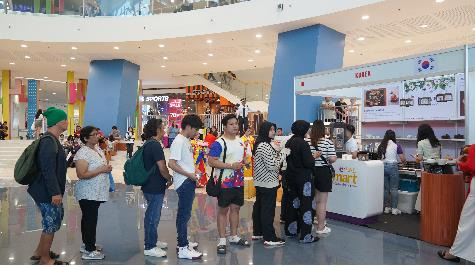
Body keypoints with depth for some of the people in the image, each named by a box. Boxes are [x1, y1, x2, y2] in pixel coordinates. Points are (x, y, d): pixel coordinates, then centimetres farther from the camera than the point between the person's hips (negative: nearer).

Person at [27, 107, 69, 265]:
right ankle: (45, 259, 21)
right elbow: (48, 169, -25)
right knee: (51, 223, 4)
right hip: (47, 192, -10)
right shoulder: (49, 141, -21)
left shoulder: (52, 140, 11)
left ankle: (39, 251, 35)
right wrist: (55, 192, -24)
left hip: (49, 190, 10)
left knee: (56, 218, 20)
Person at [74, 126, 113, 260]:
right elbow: (81, 175, -24)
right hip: (88, 194, -9)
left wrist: (107, 168, 7)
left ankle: (87, 244, 31)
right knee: (90, 220, -2)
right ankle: (89, 251, 7)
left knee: (89, 219, 19)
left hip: (96, 192, 9)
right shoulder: (83, 153, -18)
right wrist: (101, 170, -22)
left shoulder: (98, 150, 11)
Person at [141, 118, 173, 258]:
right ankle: (149, 247, 13)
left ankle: (152, 240, 36)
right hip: (155, 187, -10)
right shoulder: (155, 145, -21)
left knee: (152, 214, 21)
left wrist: (166, 178, 18)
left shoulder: (147, 144, 10)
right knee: (153, 216, 1)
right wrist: (170, 179, -5)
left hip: (149, 185, 10)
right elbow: (162, 168, -23)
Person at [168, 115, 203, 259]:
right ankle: (183, 249, 6)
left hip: (189, 182, 10)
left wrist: (194, 170, 8)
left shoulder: (186, 141, 11)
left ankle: (182, 242, 31)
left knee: (184, 213, 18)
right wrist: (189, 175, -19)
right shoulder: (179, 141, -17)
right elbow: (171, 163, -23)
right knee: (184, 214, -3)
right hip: (184, 183, -10)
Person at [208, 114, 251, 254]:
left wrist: (245, 162, -2)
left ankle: (234, 236, 29)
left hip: (239, 182, 7)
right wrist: (231, 166, -25)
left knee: (235, 208, 15)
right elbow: (211, 162, -20)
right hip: (224, 182, -7)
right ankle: (222, 240, 14)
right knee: (223, 210, 3)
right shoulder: (219, 143, -14)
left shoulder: (241, 141, 10)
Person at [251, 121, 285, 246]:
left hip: (260, 182, 10)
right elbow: (272, 166, -20)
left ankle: (257, 233, 27)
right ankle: (269, 238, 3)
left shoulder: (260, 144, 12)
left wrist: (277, 154, 8)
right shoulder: (265, 146, -19)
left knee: (259, 206, 15)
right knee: (268, 210, -4)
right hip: (268, 183, -10)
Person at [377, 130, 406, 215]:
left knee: (385, 188, 10)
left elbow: (379, 158, 8)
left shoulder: (381, 146, 6)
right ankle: (394, 208, 5)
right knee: (394, 188, 2)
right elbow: (403, 159, -1)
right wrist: (404, 159, 21)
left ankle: (387, 207, 15)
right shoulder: (396, 146, -3)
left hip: (383, 167, 3)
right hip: (393, 167, -3)